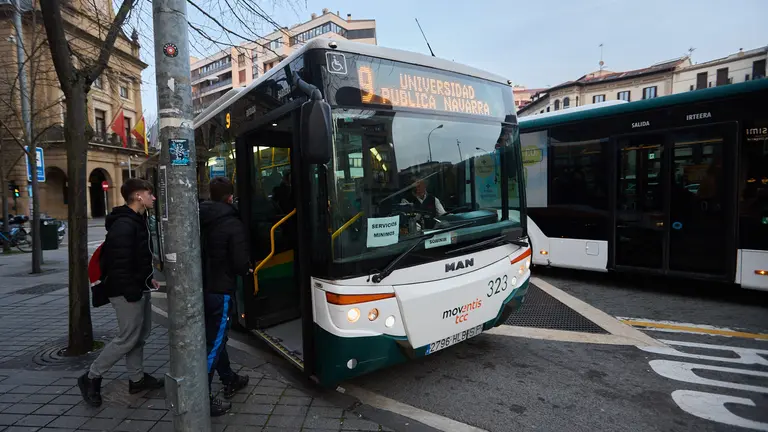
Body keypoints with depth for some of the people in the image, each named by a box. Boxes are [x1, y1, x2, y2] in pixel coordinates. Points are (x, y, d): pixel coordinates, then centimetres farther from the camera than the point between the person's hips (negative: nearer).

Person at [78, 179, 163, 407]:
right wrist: (131, 293, -22)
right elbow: (120, 263, -25)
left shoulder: (138, 221, 12)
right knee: (127, 339, -1)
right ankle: (91, 378, 16)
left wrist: (148, 278, 13)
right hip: (127, 292, -10)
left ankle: (137, 378, 27)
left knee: (140, 334, 16)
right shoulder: (123, 225, -21)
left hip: (139, 288, 10)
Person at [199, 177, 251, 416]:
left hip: (200, 288, 7)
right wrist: (246, 270, 2)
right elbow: (240, 263, -19)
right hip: (220, 290, -7)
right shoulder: (233, 224, -17)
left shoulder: (199, 219, 1)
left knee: (215, 337, 20)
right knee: (214, 342, 2)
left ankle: (230, 380, 37)